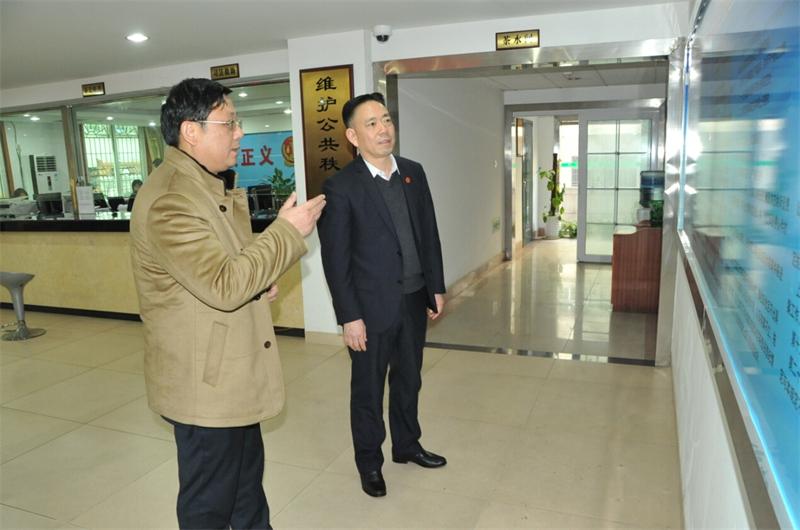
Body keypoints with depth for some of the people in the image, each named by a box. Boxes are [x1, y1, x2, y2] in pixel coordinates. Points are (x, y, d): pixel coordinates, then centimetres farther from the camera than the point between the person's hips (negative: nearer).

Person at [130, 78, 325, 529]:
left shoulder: (216, 184, 10)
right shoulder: (168, 201, -23)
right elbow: (223, 285, -31)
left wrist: (262, 280, -2)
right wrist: (288, 230, -23)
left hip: (235, 368, 10)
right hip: (204, 378, -10)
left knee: (248, 475, 26)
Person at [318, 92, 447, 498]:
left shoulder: (414, 173, 4)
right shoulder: (340, 187, -13)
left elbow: (429, 234, 9)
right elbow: (335, 259, -13)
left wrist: (436, 287, 8)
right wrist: (349, 317, -14)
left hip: (413, 301, 6)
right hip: (372, 307, -5)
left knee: (409, 380, 21)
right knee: (368, 390, 12)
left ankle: (407, 445, 43)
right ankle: (369, 463, 33)